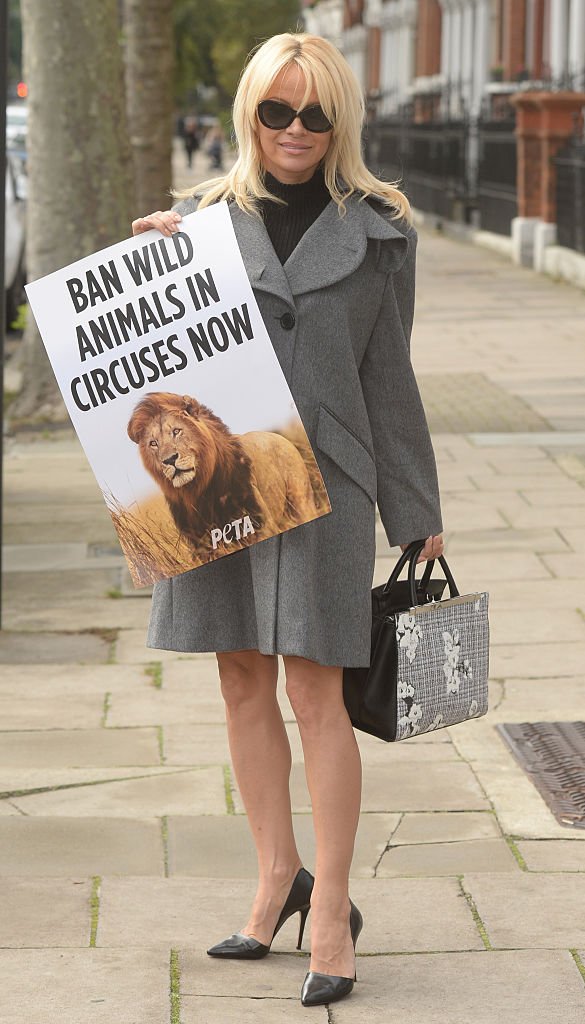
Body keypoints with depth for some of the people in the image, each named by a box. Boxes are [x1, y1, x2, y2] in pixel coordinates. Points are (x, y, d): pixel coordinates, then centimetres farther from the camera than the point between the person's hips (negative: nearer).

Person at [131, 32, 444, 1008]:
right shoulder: (204, 215, 7)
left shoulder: (377, 229, 4)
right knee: (243, 682, 10)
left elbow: (387, 377, 8)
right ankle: (278, 877, 26)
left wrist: (418, 514, 9)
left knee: (314, 690, -4)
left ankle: (331, 911, 6)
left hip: (322, 479, -3)